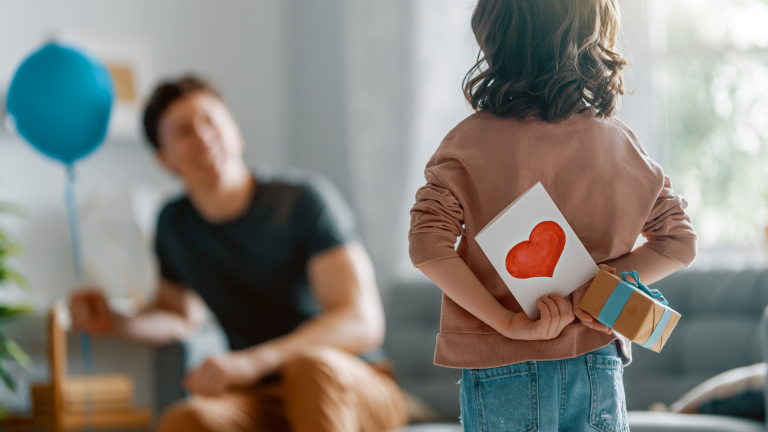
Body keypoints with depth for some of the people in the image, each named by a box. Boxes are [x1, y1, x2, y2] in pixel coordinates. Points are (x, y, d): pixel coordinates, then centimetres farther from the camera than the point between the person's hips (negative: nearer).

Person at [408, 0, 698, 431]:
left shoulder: (472, 140, -8)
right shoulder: (619, 143, 0)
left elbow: (428, 244, -17)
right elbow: (680, 242, 5)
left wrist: (508, 322, -15)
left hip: (502, 370, -2)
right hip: (596, 367, 2)